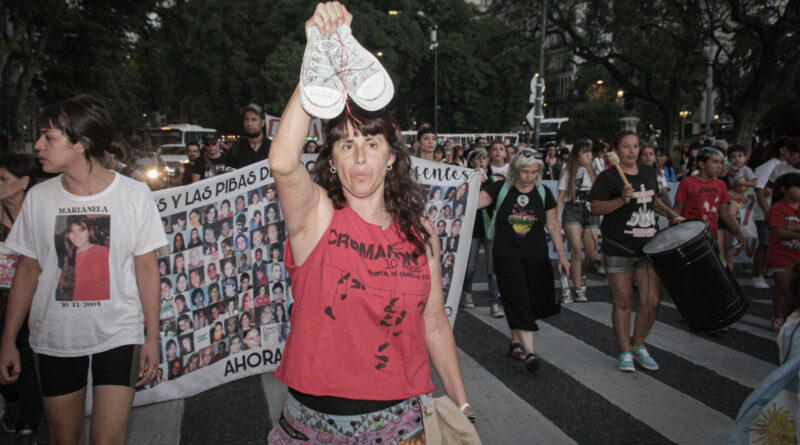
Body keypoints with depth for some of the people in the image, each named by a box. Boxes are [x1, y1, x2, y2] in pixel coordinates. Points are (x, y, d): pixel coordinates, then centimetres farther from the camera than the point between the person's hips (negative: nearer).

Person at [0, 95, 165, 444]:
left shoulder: (135, 195, -8)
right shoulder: (39, 197, -1)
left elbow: (146, 269, -3)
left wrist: (152, 338, -2)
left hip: (118, 335, -2)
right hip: (55, 337, 3)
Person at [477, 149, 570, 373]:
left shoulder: (543, 193, 6)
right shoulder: (501, 189, -2)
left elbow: (553, 226, 9)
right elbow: (474, 202, -12)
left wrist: (562, 256, 8)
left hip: (536, 256, 4)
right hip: (507, 255, -3)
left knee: (535, 301, 7)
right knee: (518, 302, -9)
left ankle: (515, 343, 25)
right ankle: (529, 351, -8)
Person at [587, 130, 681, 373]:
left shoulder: (648, 172, 12)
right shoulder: (608, 176, -6)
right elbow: (595, 208, -13)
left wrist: (670, 213, 10)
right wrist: (622, 200, -24)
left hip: (649, 246, 5)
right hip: (619, 249, -4)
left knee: (652, 301, 0)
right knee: (623, 302, 5)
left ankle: (639, 345, 22)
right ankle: (625, 352, 19)